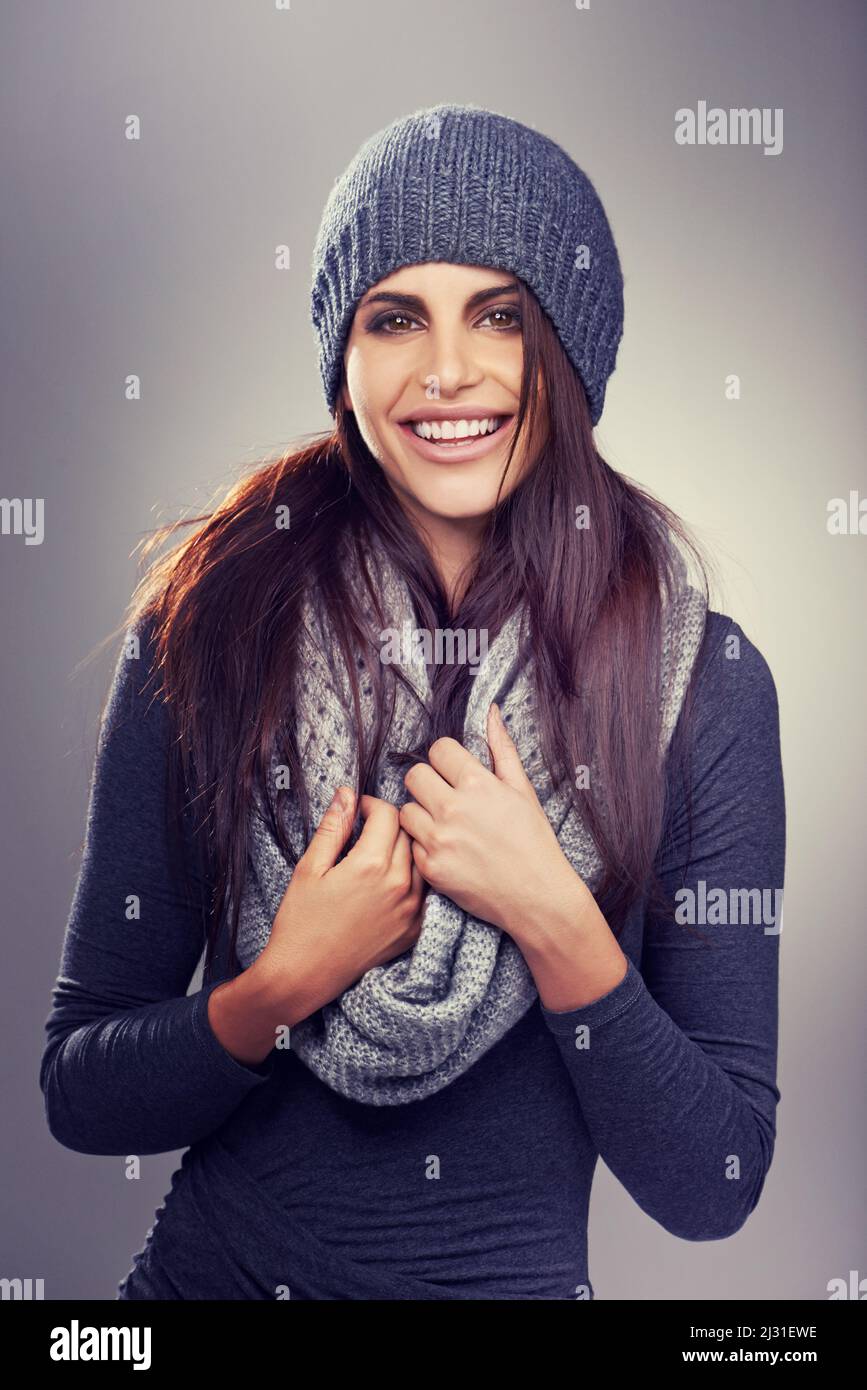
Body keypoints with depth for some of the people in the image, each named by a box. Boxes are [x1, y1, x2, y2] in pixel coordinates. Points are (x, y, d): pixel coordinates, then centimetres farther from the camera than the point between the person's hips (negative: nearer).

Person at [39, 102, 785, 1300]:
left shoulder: (705, 680, -10)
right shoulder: (210, 618, -9)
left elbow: (713, 1189, -9)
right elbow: (79, 1093, -5)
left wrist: (556, 922, -21)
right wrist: (288, 979, -21)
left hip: (513, 1273, 0)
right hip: (212, 1267, 1)